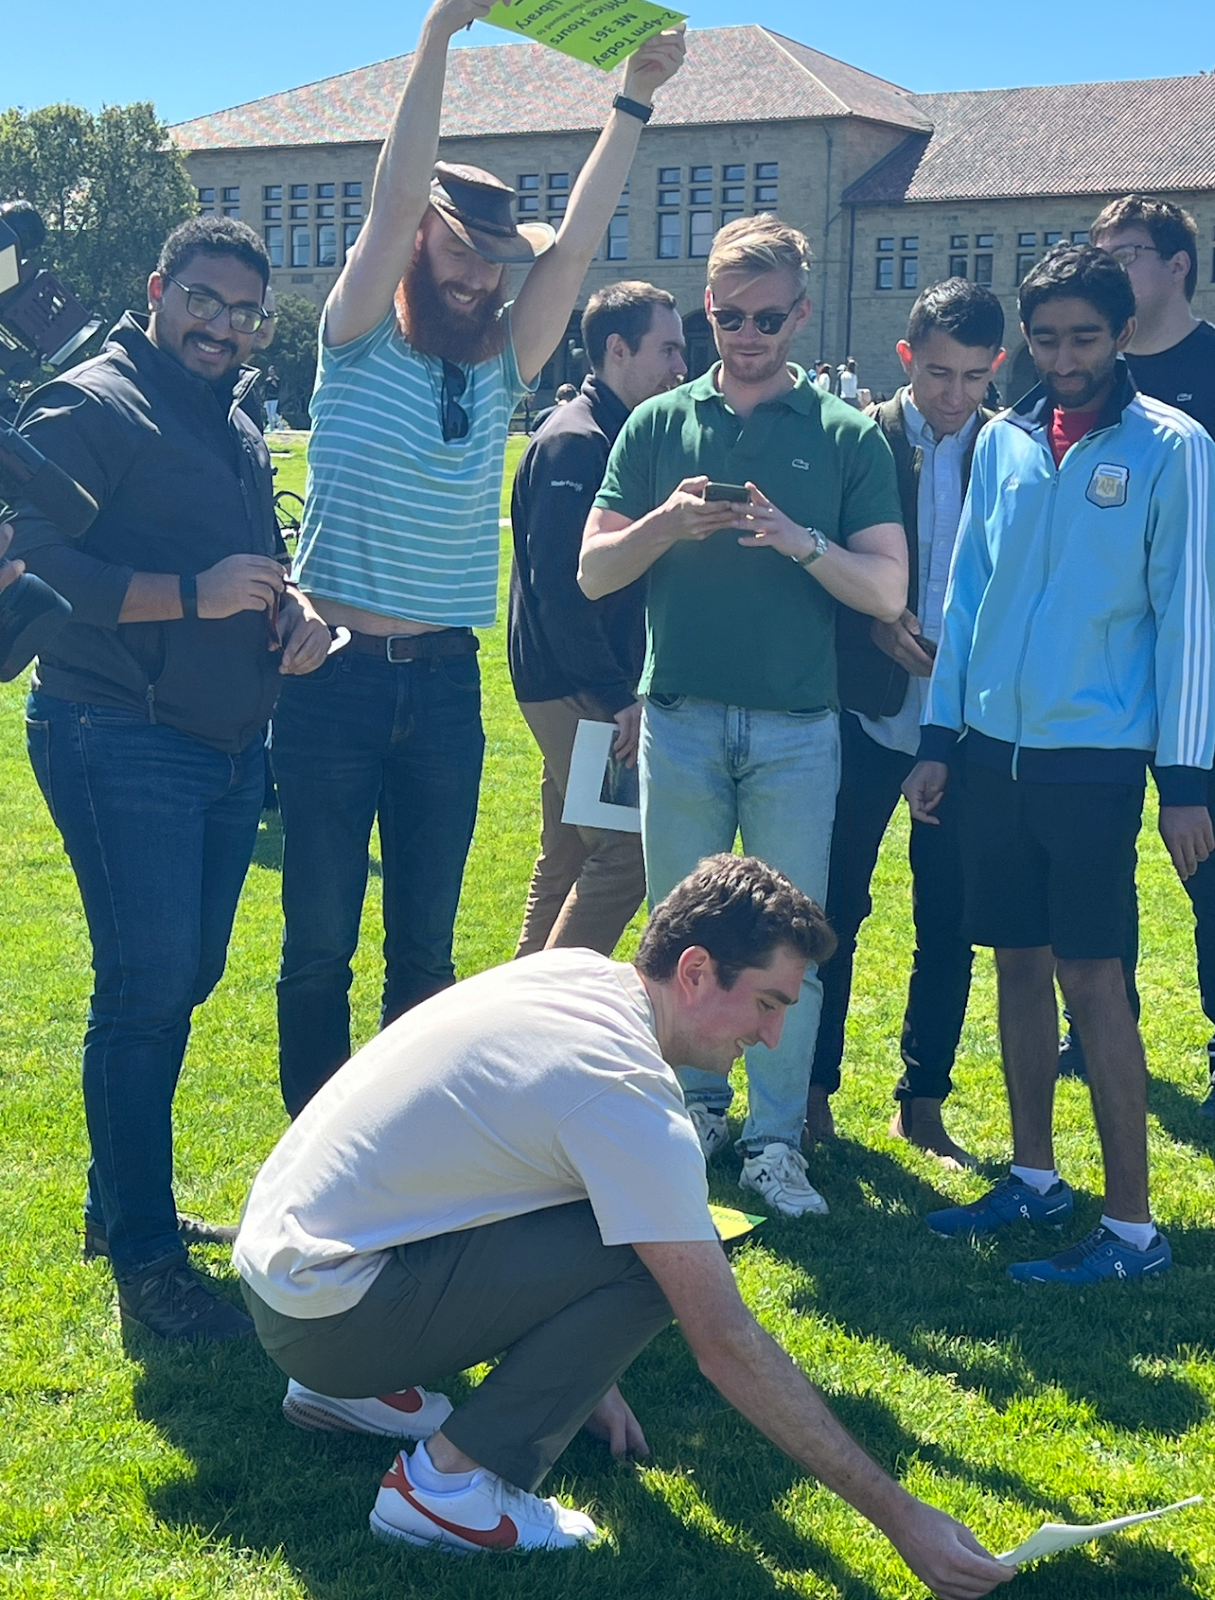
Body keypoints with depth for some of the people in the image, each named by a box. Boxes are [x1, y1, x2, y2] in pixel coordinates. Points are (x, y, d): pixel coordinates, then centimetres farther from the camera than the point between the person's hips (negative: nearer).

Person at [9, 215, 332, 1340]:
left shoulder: (238, 425, 18)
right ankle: (144, 1257, -1)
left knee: (183, 980, 14)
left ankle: (123, 1204, 29)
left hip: (228, 744, 8)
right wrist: (194, 595, -22)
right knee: (146, 988, -9)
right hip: (122, 743, -8)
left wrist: (297, 609, 6)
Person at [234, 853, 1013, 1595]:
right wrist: (899, 1517, -15)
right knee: (654, 1261, -17)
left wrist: (586, 1370, 19)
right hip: (324, 1312, -9)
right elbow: (728, 1345, -21)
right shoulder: (633, 1103, -22)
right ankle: (447, 1484, -8)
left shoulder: (577, 970, 2)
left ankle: (358, 1386, 19)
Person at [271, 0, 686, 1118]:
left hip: (445, 684, 4)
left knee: (426, 945, 11)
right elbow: (396, 195, -12)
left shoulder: (501, 371, 10)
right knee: (319, 943, 3)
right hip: (335, 678, -4)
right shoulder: (359, 347, -1)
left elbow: (576, 242, 3)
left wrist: (634, 104, -3)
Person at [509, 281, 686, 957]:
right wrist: (615, 695, -22)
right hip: (574, 689, -10)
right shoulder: (574, 442, -15)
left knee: (570, 860, 14)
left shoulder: (621, 437, 14)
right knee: (625, 853, -10)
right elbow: (557, 585, -22)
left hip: (595, 686, 10)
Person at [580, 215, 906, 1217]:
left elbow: (887, 590, -2)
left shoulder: (848, 436, 4)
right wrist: (668, 523, -14)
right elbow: (594, 572, 5)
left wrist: (800, 540, -19)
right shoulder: (660, 425, 8)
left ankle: (776, 1140, 11)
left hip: (796, 729, -1)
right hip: (680, 720, 1)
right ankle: (697, 1107, 25)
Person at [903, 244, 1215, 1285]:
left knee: (1090, 974, -5)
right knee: (1019, 963, 11)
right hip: (995, 746, 5)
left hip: (1094, 757, -5)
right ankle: (1035, 1179, 26)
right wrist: (939, 738, 11)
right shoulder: (1004, 441, 9)